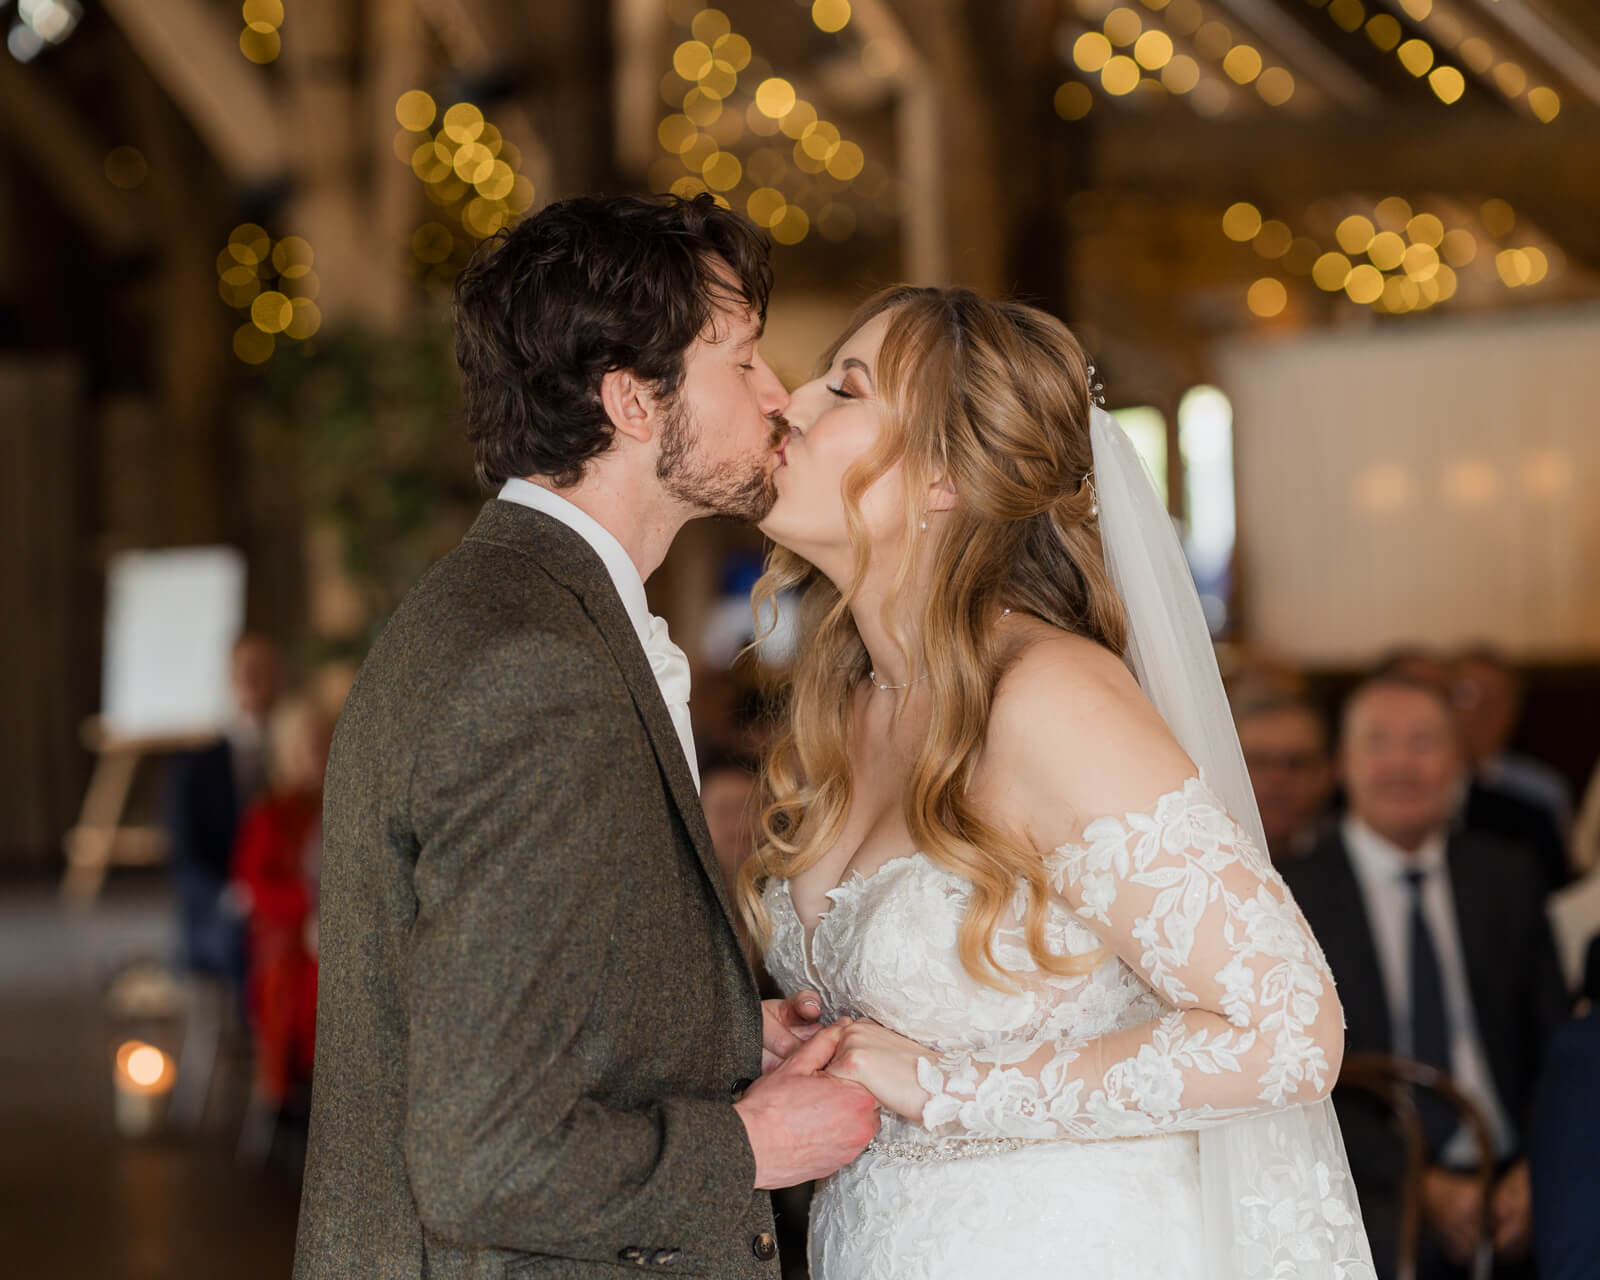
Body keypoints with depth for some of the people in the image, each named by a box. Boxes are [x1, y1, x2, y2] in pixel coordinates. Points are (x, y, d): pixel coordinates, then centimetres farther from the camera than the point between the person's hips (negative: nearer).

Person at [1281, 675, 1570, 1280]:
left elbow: (1557, 1047, 13)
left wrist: (1538, 1169, -6)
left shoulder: (1507, 879, 15)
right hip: (1373, 1186, -3)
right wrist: (1425, 1187, -14)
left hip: (1513, 1181, 4)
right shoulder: (1297, 895, 4)